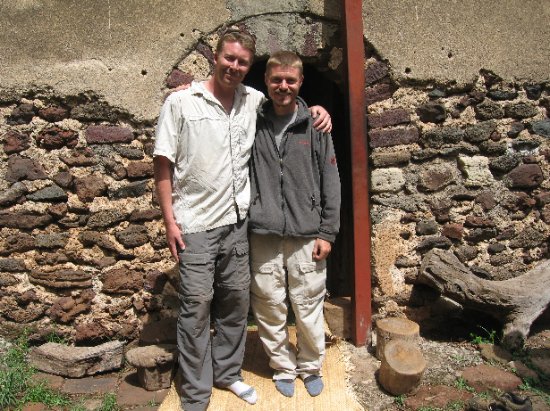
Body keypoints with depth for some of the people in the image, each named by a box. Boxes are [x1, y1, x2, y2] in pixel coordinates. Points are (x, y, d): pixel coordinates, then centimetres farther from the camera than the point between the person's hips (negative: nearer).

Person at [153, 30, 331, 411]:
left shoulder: (254, 101, 5)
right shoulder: (181, 102, -5)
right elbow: (163, 164, -4)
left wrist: (316, 108, 3)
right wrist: (170, 221, -8)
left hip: (238, 222, 4)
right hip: (195, 225, -4)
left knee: (236, 300, 12)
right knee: (198, 304, 1)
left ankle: (227, 372, 32)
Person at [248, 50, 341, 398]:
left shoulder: (315, 126, 2)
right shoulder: (253, 124, 3)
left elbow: (331, 183, 3)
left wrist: (327, 233, -1)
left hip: (306, 235, 0)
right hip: (263, 236, 1)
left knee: (309, 307, 9)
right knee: (270, 309, 9)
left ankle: (311, 366, 31)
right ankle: (283, 367, 30)